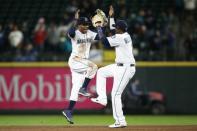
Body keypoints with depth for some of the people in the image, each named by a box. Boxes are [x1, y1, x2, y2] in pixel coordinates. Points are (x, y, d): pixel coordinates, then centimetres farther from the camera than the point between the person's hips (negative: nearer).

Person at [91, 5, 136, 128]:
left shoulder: (120, 38, -22)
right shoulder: (125, 35, 7)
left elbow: (105, 40, -25)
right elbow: (113, 30, 27)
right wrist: (111, 16, 24)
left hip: (125, 69, -10)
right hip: (120, 66, 10)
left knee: (116, 94, -8)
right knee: (101, 72, 23)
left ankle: (121, 121, -6)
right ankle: (102, 98, 21)